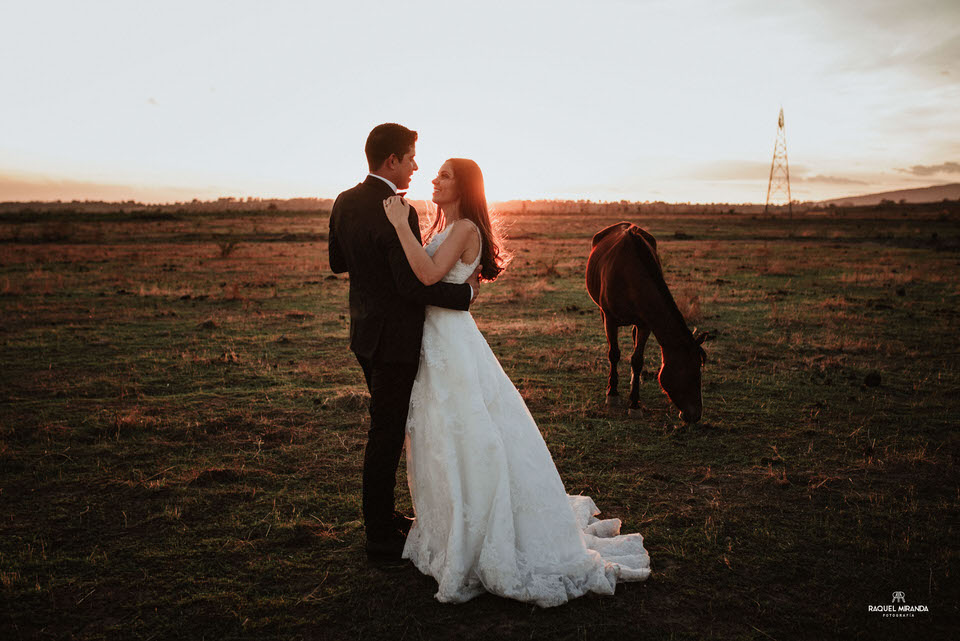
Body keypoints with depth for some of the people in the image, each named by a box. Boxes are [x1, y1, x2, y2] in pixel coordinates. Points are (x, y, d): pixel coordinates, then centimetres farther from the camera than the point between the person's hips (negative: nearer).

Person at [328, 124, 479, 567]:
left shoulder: (345, 202, 5)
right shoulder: (398, 213, -22)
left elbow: (337, 262, 16)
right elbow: (413, 286, -25)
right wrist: (467, 292, -14)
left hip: (365, 331, 9)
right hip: (394, 339, -9)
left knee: (386, 427, 21)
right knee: (387, 434, 1)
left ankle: (381, 518, 35)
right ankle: (381, 541, 14)